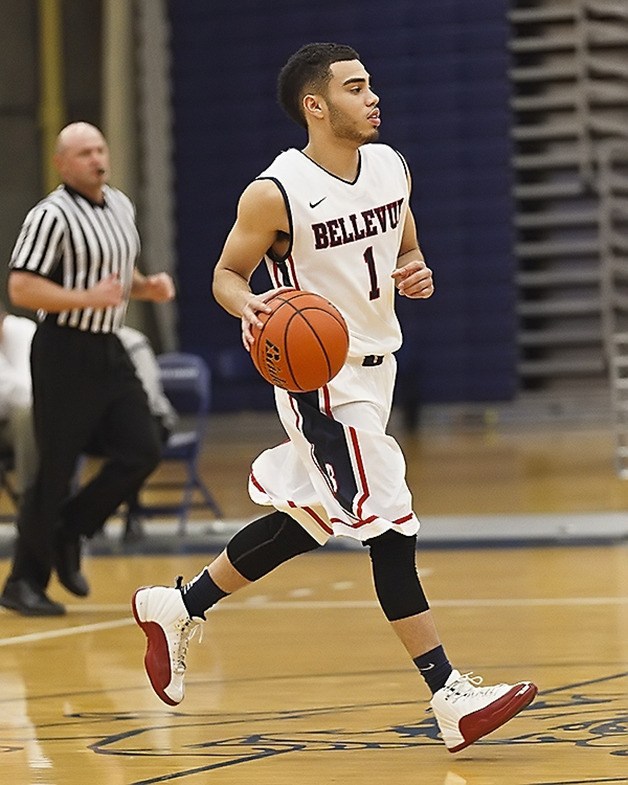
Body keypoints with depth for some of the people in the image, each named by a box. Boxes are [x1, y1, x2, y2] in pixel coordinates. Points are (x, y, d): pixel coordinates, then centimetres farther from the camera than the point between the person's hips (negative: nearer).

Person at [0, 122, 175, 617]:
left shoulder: (121, 206, 11)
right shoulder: (52, 216, -14)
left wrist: (147, 288, 5)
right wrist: (87, 299, -28)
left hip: (109, 350, 8)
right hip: (65, 351, -8)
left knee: (143, 451, -1)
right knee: (55, 469, -4)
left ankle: (68, 533, 17)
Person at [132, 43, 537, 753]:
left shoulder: (390, 166, 3)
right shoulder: (275, 194, -16)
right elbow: (227, 274, -4)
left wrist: (417, 274, -6)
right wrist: (250, 308, -26)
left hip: (375, 367, 8)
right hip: (322, 380, -8)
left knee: (304, 521, 17)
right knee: (390, 528, -10)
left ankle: (178, 608, 34)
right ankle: (450, 699, -6)